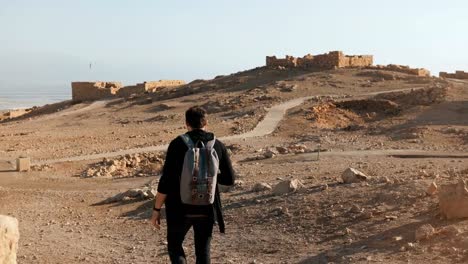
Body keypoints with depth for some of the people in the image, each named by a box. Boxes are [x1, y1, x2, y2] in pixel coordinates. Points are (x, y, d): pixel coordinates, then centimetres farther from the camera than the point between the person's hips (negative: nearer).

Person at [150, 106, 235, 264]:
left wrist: (156, 209, -4)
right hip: (207, 209, 2)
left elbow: (166, 181, -13)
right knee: (203, 251, 17)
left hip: (181, 209, -2)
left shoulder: (177, 144, -10)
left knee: (174, 245, 20)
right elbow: (229, 179, 3)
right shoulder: (218, 145, -2)